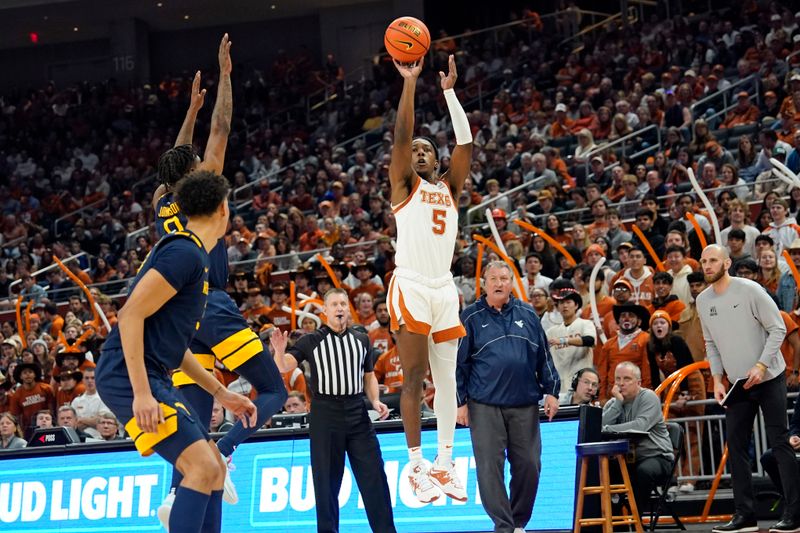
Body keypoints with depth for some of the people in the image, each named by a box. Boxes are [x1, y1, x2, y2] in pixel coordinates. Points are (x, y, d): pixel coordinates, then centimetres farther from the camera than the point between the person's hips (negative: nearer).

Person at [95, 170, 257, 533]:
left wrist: (220, 392, 24)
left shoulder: (191, 255, 18)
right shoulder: (185, 252, -13)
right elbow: (131, 315, -22)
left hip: (154, 379, 10)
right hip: (129, 378, -10)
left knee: (214, 468, 11)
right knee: (203, 467, -17)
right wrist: (141, 393, -26)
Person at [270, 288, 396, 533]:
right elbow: (283, 367, -7)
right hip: (325, 414, -3)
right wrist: (279, 351, -28)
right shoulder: (311, 341, 1)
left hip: (357, 413, 3)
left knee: (374, 475, 0)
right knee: (327, 479, 2)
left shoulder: (361, 340, 12)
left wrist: (375, 400, 2)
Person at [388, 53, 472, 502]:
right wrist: (410, 82, -15)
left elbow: (466, 141, 5)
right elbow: (402, 134, -9)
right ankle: (417, 466, -6)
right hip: (411, 287, -5)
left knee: (447, 378, 5)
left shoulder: (450, 188, 15)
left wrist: (450, 91, 1)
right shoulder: (404, 185, 5)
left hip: (445, 289, 5)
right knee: (414, 376, -7)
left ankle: (445, 464, 9)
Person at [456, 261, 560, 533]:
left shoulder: (527, 314, 11)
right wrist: (460, 401, 0)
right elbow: (459, 362, 4)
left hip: (525, 405, 2)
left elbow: (544, 356, 13)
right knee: (490, 467, -4)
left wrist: (551, 391, 7)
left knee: (529, 465, 3)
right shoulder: (471, 317, 4)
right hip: (484, 406, -2)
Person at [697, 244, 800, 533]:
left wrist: (760, 366, -20)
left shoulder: (750, 290, -12)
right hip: (737, 384, 6)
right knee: (736, 445, 3)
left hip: (769, 379, -6)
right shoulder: (703, 300, 5)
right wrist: (717, 379, 3)